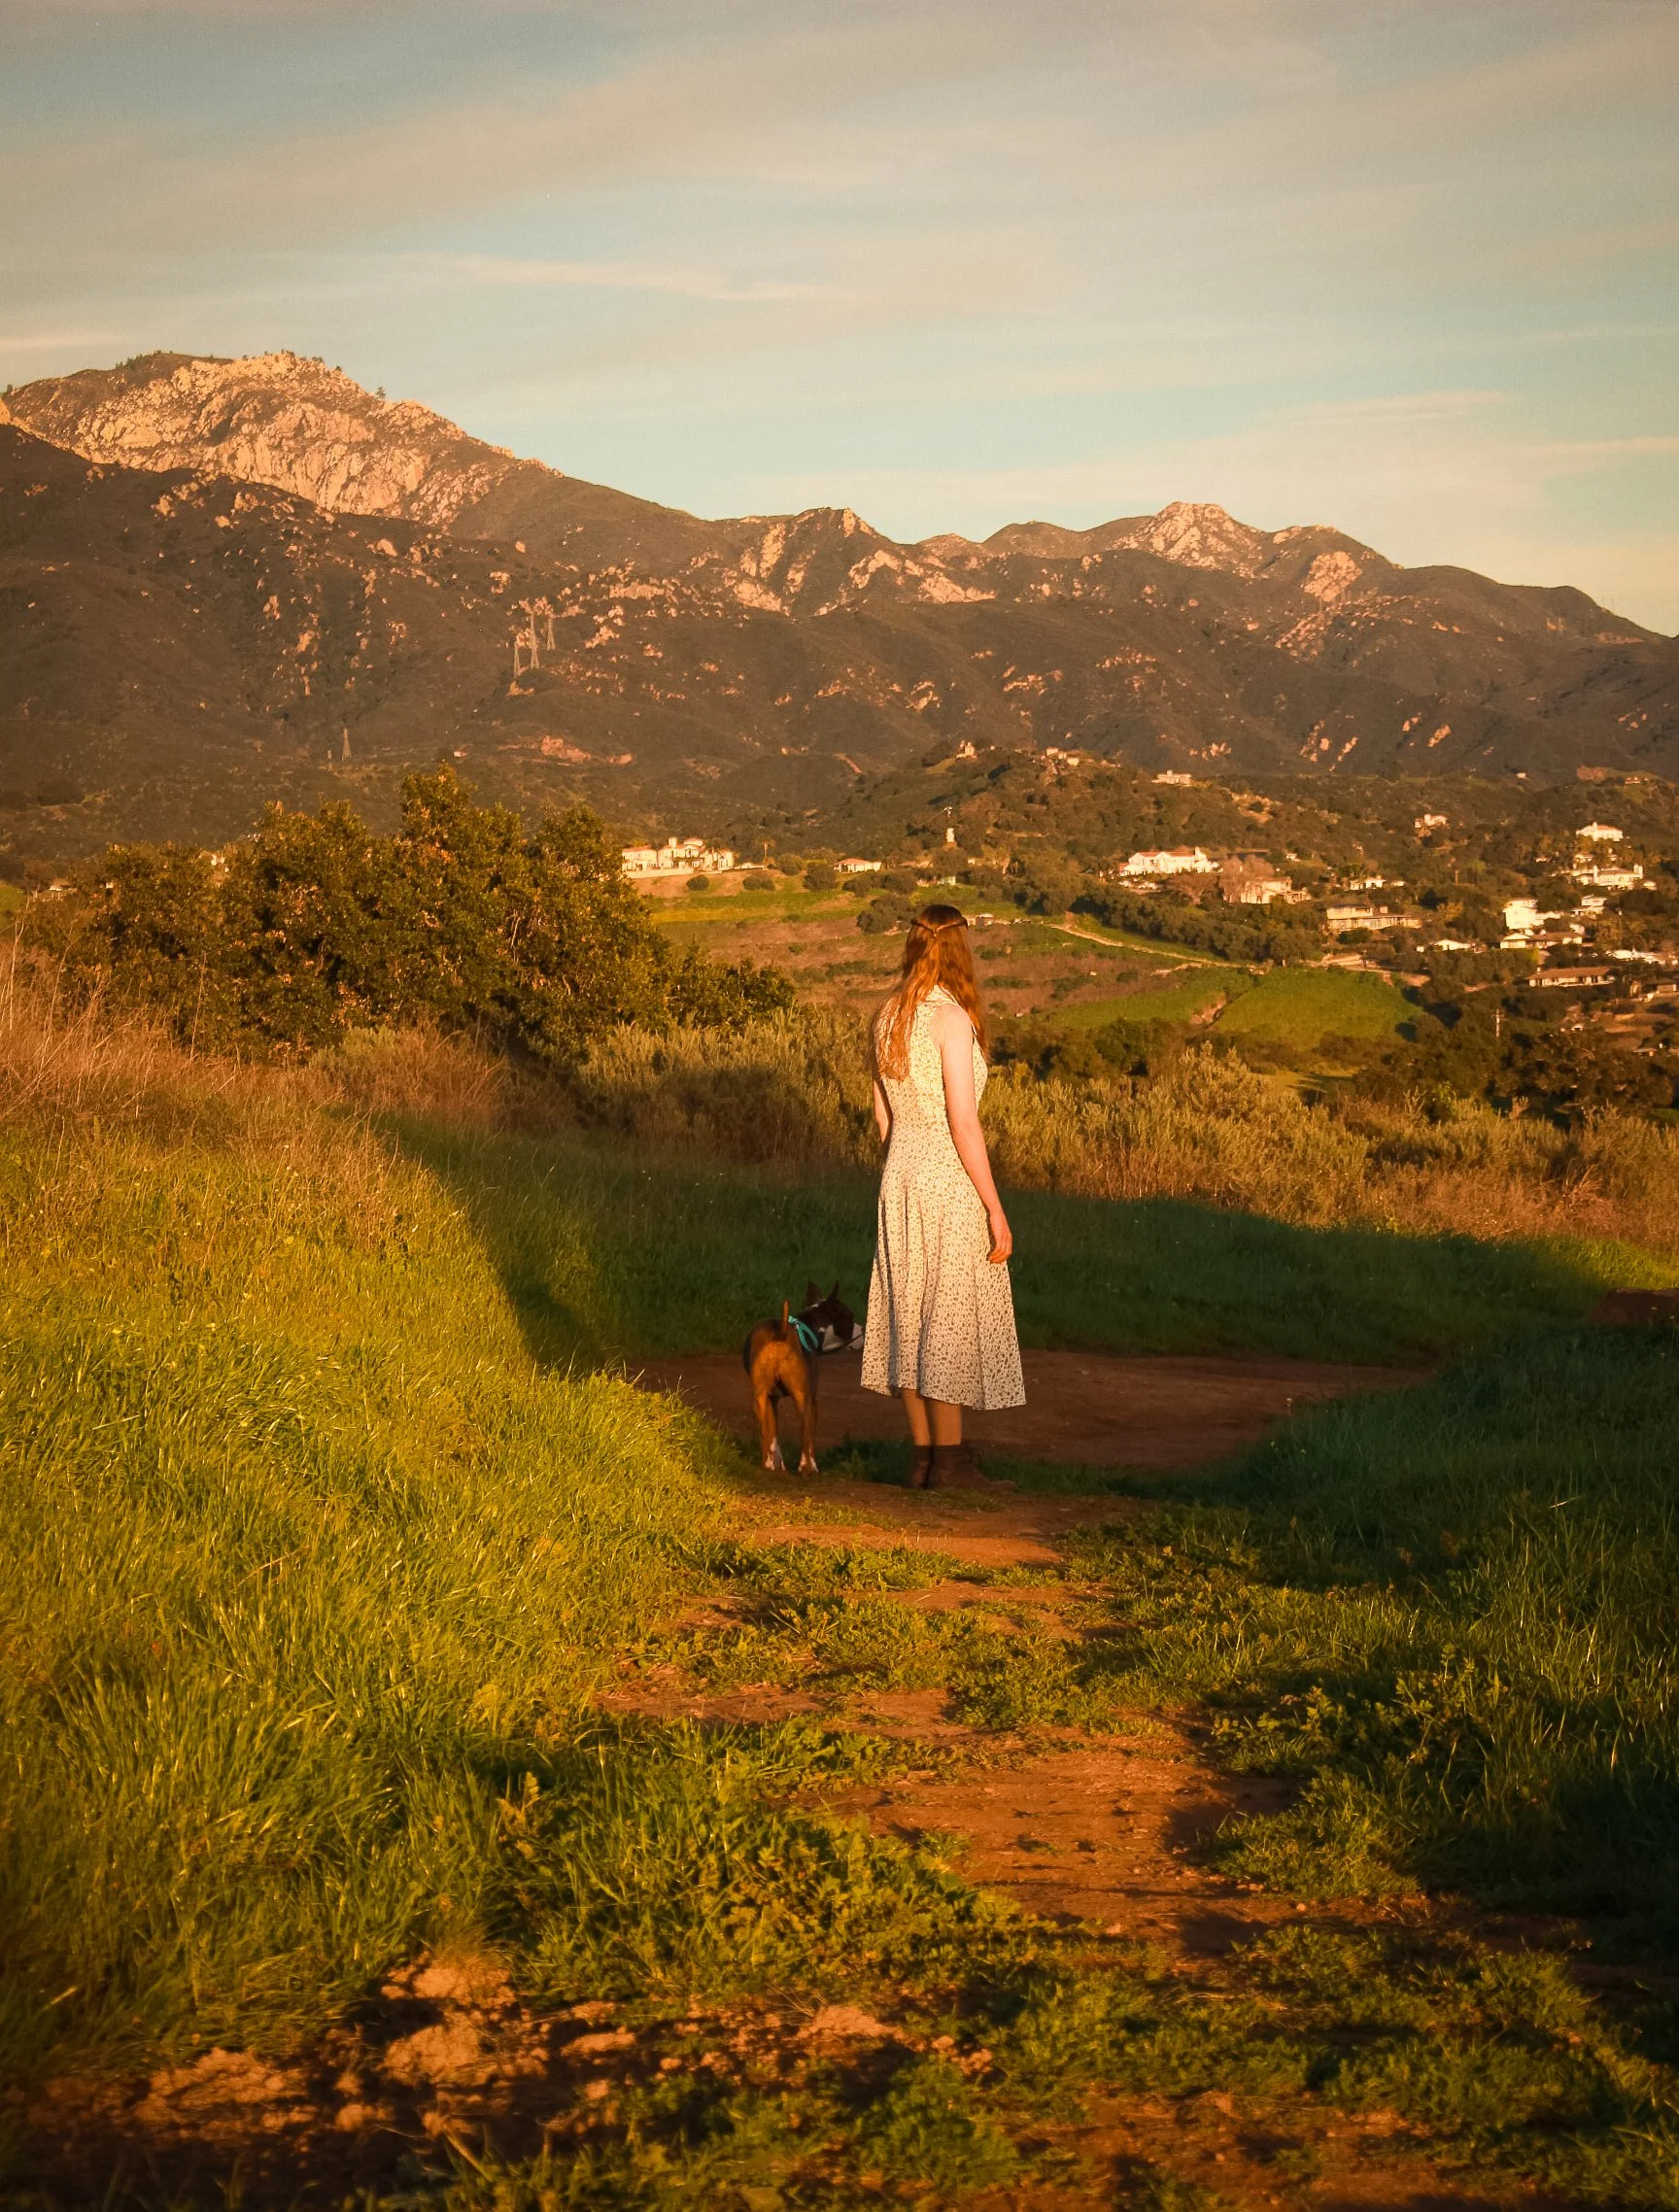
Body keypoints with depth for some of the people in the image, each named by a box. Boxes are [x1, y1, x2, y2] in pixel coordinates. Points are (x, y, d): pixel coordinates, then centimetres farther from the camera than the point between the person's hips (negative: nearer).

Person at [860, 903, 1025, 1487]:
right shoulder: (951, 1018, -16)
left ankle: (923, 1455, 17)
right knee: (952, 1315, 1)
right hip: (951, 1179, -7)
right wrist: (995, 1208, -14)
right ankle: (949, 1460, 6)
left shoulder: (887, 1017, 6)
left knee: (911, 1312, 11)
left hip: (900, 1174, 7)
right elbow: (964, 1123, -19)